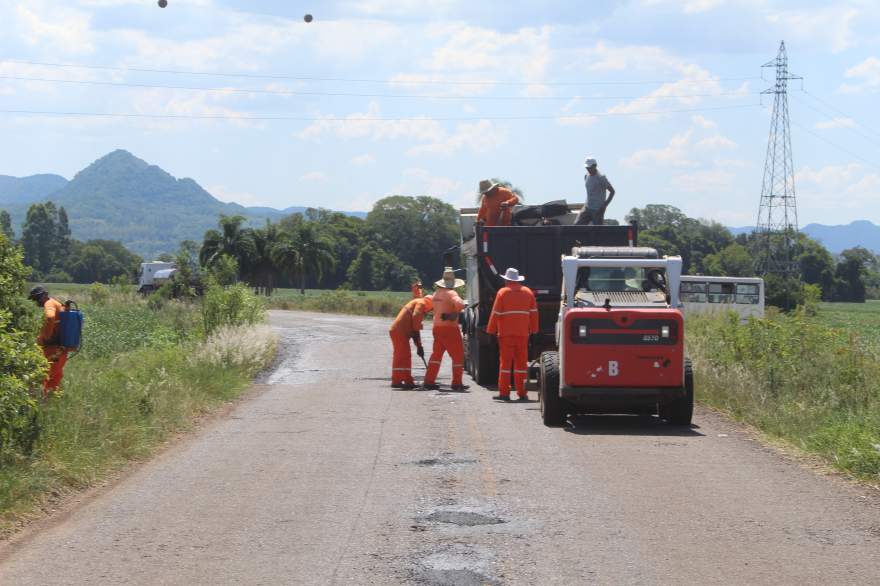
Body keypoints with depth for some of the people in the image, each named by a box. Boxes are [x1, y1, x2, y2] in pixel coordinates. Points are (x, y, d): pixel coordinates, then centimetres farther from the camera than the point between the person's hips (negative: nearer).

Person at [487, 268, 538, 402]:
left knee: (505, 362, 0)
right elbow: (534, 313, 9)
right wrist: (533, 330, 15)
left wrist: (491, 331, 1)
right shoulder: (528, 292, 10)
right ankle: (522, 393, 7)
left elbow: (496, 314, -4)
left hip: (506, 333, -3)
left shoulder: (503, 292, -2)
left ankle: (504, 392, -2)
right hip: (523, 333, 3)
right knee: (521, 363, 7)